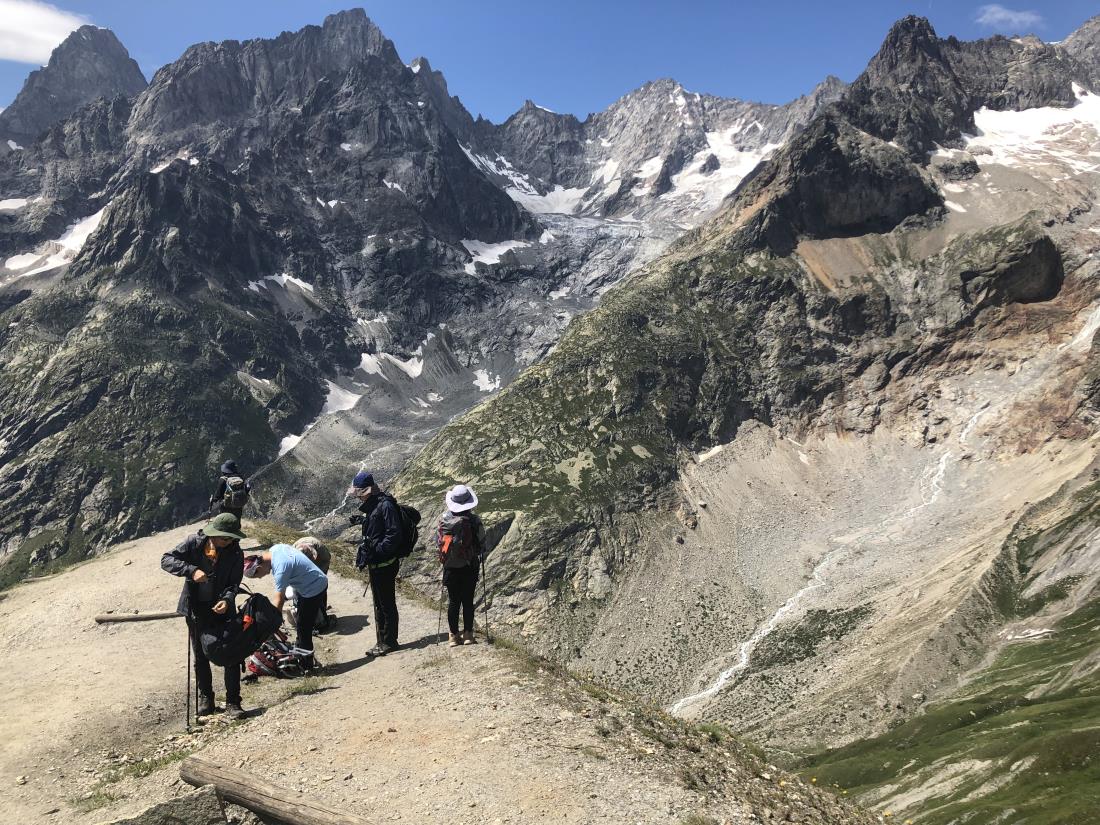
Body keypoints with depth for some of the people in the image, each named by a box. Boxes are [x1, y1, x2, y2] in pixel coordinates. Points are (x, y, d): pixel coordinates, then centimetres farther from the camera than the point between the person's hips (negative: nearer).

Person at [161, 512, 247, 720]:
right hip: (196, 609, 1)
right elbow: (166, 559, -15)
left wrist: (227, 600, -29)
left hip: (222, 608, -1)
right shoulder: (194, 543, -12)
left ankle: (233, 702, 6)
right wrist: (191, 570, -30)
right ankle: (205, 697, 32)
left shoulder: (235, 553, -11)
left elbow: (234, 584, -8)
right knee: (201, 656, 14)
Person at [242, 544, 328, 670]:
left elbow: (279, 600, -22)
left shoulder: (281, 568, -32)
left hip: (314, 589, -10)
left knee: (303, 627, 0)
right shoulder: (274, 549, -7)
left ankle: (306, 664, 14)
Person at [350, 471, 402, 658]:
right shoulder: (372, 506, 13)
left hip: (385, 564, -10)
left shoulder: (385, 506, -18)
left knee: (387, 604, 1)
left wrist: (378, 550, -27)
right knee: (379, 604, 17)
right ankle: (382, 642, 26)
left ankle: (389, 642, 11)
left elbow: (393, 534, -24)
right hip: (375, 564, 10)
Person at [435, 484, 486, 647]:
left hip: (450, 567, 2)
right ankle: (468, 634, 10)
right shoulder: (474, 520, -14)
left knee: (453, 601, 9)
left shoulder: (444, 519, -8)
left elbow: (437, 542, 3)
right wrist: (478, 553, 16)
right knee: (468, 601, 8)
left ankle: (454, 636, 13)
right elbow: (482, 544, -4)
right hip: (469, 567, -2)